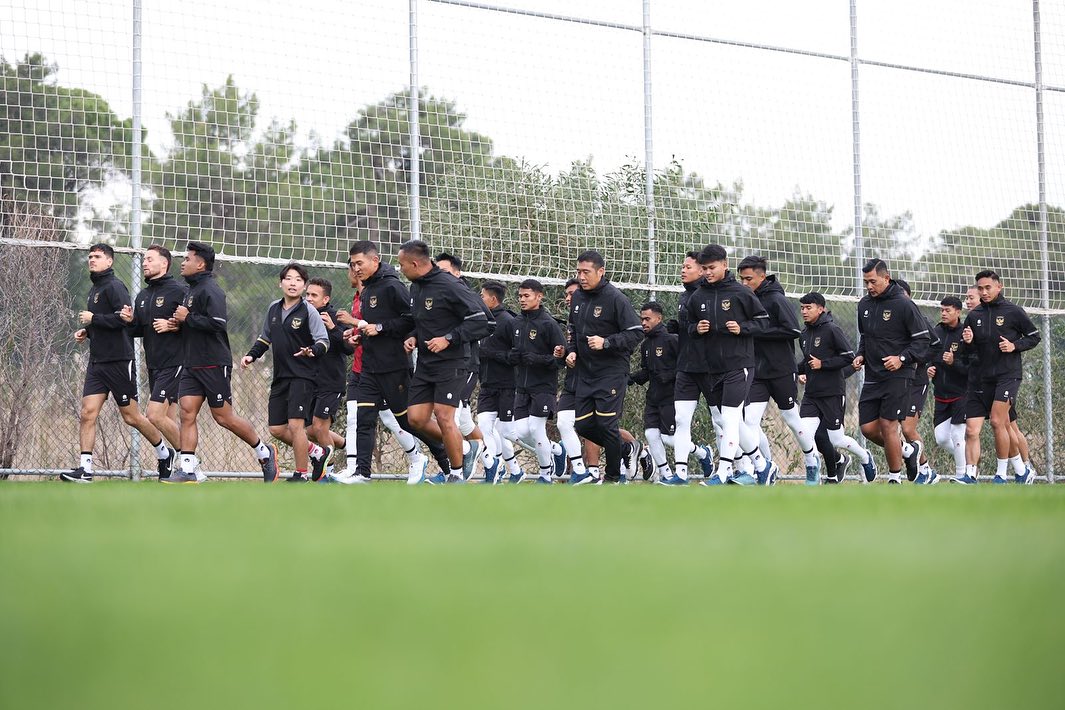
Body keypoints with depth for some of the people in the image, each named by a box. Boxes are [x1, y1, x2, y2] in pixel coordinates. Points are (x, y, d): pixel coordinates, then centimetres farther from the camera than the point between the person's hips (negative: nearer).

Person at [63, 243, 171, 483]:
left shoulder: (114, 286, -11)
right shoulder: (94, 290, 17)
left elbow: (123, 319, -22)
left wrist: (93, 319, -17)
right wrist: (86, 332, 10)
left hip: (118, 362, -8)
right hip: (96, 362, 8)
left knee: (131, 416, 2)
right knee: (87, 413, -5)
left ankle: (164, 454, 21)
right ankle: (85, 469, -7)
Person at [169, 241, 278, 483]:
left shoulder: (210, 290, -14)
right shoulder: (193, 289, 17)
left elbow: (217, 323, -26)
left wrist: (187, 318, -17)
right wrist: (179, 323, 8)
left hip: (214, 364, -9)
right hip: (191, 364, 9)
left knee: (223, 417, -2)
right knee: (187, 413, -3)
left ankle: (264, 452, 16)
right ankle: (187, 470, -5)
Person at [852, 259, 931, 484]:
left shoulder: (903, 305, -10)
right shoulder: (864, 304, 10)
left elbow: (923, 339, -8)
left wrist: (902, 358, -21)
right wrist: (860, 355, 5)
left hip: (898, 375, -7)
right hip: (873, 376, 7)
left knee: (888, 425, -10)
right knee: (868, 428, 1)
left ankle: (895, 477, 3)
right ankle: (907, 451, 25)